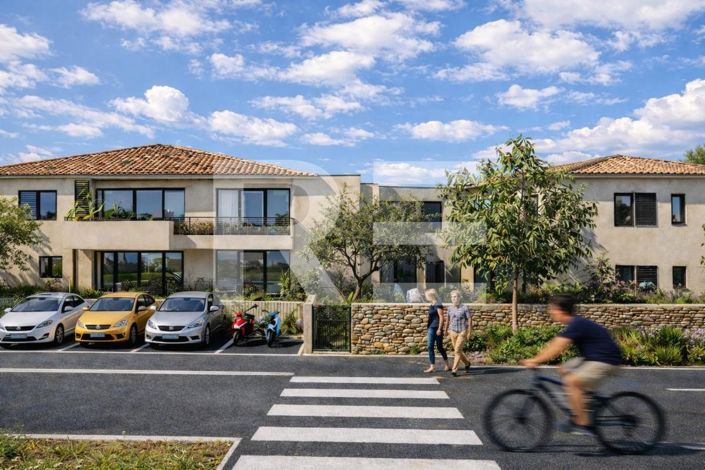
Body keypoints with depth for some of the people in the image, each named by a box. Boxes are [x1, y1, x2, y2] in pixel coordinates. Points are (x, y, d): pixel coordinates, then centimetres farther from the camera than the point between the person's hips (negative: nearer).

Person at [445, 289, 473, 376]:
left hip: (462, 332, -4)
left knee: (457, 350, -13)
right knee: (457, 351, 12)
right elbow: (448, 319, 14)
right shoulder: (450, 308, 1)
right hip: (453, 332, 5)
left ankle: (454, 370, -10)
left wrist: (470, 331, -5)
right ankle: (467, 363, 38)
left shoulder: (464, 308, -11)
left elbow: (469, 319, -5)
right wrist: (446, 330, 19)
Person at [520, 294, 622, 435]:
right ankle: (578, 416, 15)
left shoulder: (577, 324, -22)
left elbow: (557, 348, -28)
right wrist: (535, 359, 3)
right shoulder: (575, 323, 9)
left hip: (606, 361, -10)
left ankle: (583, 424, -9)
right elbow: (554, 344, 9)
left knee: (571, 381, -20)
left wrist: (535, 361, -25)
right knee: (564, 370, 10)